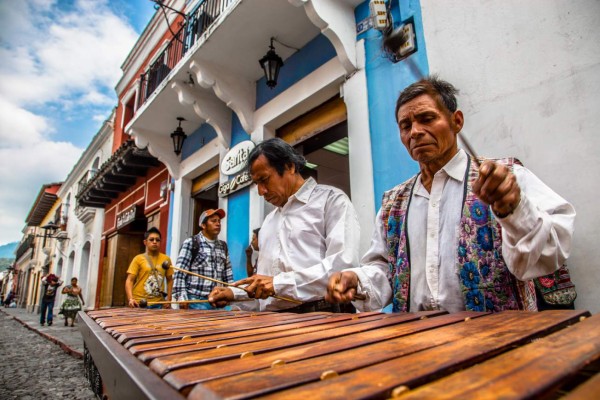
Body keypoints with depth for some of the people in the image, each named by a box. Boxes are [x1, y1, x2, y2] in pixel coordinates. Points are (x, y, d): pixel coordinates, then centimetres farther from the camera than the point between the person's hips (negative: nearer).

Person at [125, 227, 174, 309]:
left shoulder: (166, 259, 5)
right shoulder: (138, 259, 0)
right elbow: (129, 280, -4)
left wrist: (168, 299, 5)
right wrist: (130, 299, -19)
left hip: (158, 304, 2)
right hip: (139, 303, -2)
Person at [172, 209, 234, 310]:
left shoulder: (223, 246, 14)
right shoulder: (191, 243, -2)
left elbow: (228, 274, 14)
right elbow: (180, 273, -8)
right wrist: (181, 297, -16)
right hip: (196, 301, -5)